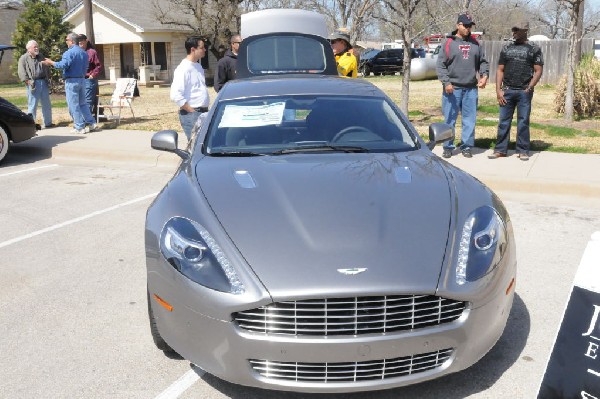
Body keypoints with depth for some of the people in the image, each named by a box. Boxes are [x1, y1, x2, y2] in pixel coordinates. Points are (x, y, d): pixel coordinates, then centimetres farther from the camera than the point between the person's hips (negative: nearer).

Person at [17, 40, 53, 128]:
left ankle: (48, 122, 20)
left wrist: (48, 79, 13)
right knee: (32, 105, -4)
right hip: (33, 84, -6)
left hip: (44, 83, 6)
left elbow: (47, 69, 24)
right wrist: (28, 82, -16)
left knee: (47, 105, 10)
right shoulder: (24, 58, -1)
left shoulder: (41, 57, 17)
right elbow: (21, 72, -8)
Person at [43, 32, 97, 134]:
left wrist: (50, 62, -12)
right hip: (82, 79, 8)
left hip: (72, 81, -8)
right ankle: (91, 123, 11)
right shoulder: (84, 53, 11)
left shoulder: (69, 52, -14)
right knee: (82, 103, 16)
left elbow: (63, 65, -23)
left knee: (73, 105, -1)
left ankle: (80, 127, -1)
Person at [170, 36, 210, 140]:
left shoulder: (198, 66, 14)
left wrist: (205, 109, 13)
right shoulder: (183, 68, -13)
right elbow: (176, 95, -21)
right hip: (191, 116, -8)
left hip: (203, 112, 9)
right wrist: (192, 111, -16)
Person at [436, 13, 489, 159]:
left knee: (469, 120, 5)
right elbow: (440, 65, -4)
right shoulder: (448, 43, 0)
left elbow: (483, 62, 17)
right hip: (452, 89, -3)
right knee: (450, 119, 2)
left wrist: (484, 75, -1)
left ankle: (466, 146, 14)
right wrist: (446, 82, -14)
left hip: (471, 89, 3)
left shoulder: (475, 43, 12)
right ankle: (448, 147, 12)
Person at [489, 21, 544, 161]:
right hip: (507, 91, 3)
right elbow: (500, 70, 11)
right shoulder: (507, 48, 12)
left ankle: (523, 151, 9)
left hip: (524, 92, -2)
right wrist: (498, 90, 1)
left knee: (523, 122, 2)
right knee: (504, 121, 3)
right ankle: (500, 150, 9)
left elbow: (538, 71, 1)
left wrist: (529, 88, -10)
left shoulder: (534, 49, 4)